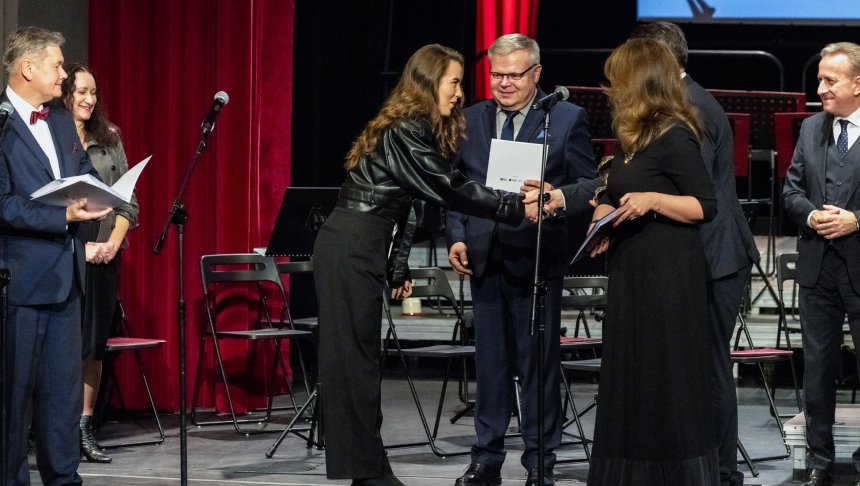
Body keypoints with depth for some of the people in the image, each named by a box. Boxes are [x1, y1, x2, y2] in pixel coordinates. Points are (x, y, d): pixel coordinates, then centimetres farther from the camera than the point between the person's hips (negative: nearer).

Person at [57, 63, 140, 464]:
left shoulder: (110, 140, 12)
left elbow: (128, 201, 12)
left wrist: (113, 242, -3)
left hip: (104, 255, 5)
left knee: (94, 344, 6)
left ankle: (85, 428, 10)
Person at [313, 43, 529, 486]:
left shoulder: (411, 128, 17)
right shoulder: (407, 130, -13)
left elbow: (402, 203, 19)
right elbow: (449, 190, -17)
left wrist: (398, 268, 18)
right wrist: (515, 207, -13)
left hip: (358, 250, 10)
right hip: (351, 250, -10)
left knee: (356, 357, 9)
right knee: (355, 356, -7)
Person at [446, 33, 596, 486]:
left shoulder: (568, 119, -2)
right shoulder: (470, 121, 9)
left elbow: (586, 189, -3)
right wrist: (457, 238, 1)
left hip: (537, 257, -3)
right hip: (485, 257, 4)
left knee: (539, 360, 2)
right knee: (490, 359, 10)